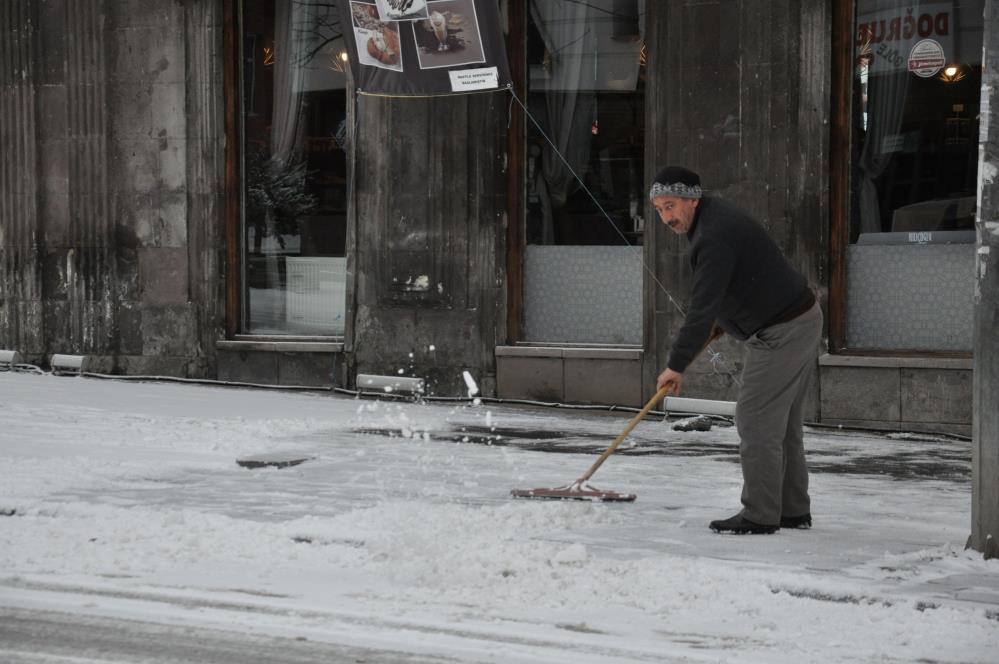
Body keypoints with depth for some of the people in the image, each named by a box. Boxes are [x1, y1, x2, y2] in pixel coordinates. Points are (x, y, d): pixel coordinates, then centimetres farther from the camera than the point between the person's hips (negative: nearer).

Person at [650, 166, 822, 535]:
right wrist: (719, 323, 19)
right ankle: (793, 510, 22)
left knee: (756, 420, -7)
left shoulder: (714, 236, -24)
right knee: (782, 422, 15)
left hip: (780, 332, -11)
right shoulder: (715, 216, 10)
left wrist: (676, 365, -25)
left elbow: (702, 307, -27)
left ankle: (760, 515, -4)